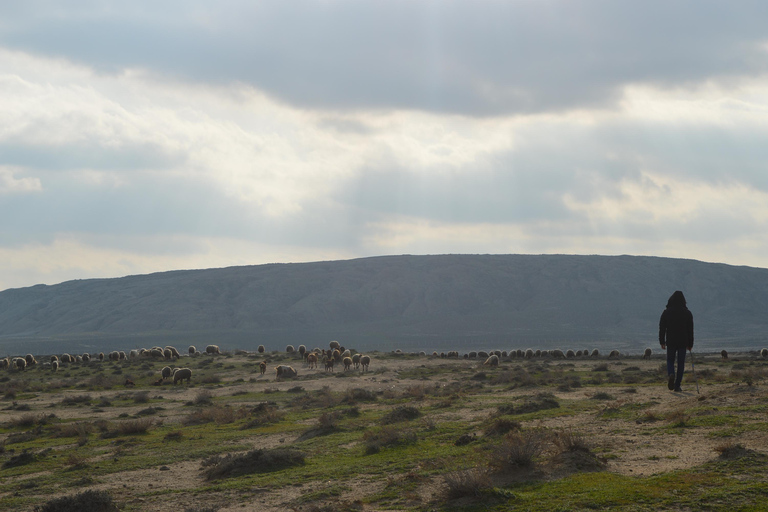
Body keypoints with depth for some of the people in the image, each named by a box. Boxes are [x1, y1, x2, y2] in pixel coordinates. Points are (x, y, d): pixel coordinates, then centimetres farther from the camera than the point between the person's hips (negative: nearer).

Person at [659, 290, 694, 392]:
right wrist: (690, 344, 10)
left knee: (670, 361, 12)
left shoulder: (666, 312, -1)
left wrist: (662, 342, 5)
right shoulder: (687, 313, 1)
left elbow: (662, 328, -1)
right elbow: (690, 330, 4)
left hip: (670, 342, 0)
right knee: (681, 363, 6)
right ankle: (677, 385, 3)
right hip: (683, 342, 0)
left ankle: (671, 374, -20)